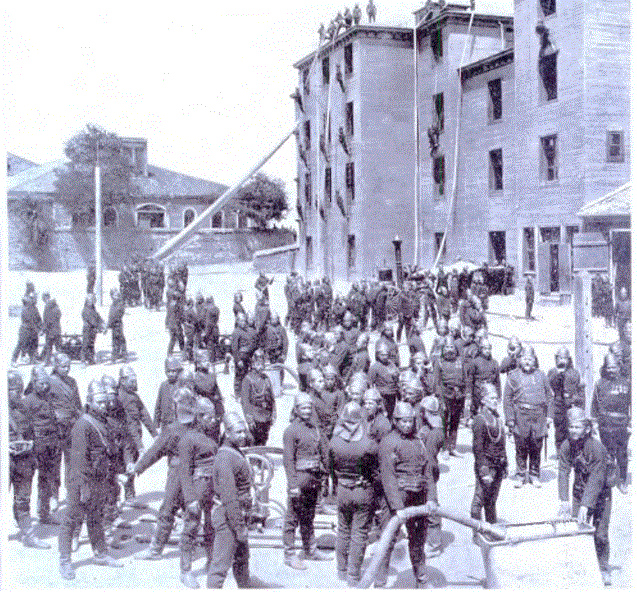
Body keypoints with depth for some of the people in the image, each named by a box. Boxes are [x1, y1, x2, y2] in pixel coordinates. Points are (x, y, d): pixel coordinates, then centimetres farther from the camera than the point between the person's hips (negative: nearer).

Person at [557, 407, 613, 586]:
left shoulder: (597, 448, -27)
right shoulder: (566, 446, -12)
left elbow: (596, 479, -29)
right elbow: (563, 472, -14)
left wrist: (586, 505, -34)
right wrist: (564, 500, -23)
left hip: (600, 494, -4)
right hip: (579, 492, 4)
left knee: (600, 534, -3)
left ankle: (604, 570, 13)